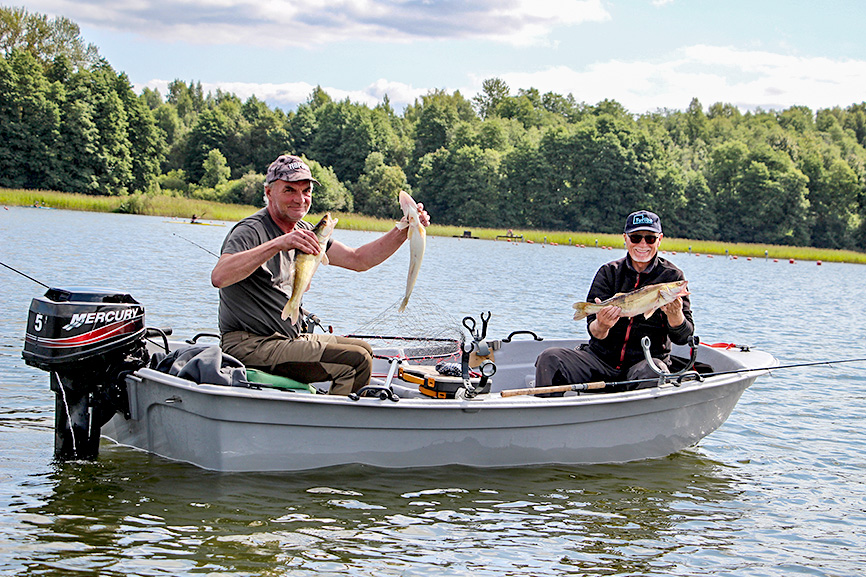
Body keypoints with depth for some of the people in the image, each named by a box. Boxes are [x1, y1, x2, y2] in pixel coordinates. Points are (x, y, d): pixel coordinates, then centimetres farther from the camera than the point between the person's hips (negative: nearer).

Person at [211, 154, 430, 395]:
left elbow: (358, 260, 14)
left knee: (362, 349, 20)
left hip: (289, 337, 10)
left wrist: (403, 230, 2)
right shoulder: (251, 231, -15)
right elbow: (219, 276, -34)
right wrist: (277, 244, -43)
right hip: (249, 346, -10)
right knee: (356, 360, -19)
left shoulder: (304, 233, 13)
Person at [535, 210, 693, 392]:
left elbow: (682, 338, -5)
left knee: (652, 375, -38)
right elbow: (594, 333, -2)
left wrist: (675, 314, -29)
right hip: (602, 356, 2)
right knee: (550, 358, -21)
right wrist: (601, 326, -28)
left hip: (647, 360, -2)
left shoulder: (672, 276, 2)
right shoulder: (608, 273, 5)